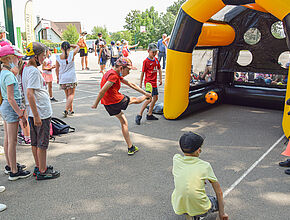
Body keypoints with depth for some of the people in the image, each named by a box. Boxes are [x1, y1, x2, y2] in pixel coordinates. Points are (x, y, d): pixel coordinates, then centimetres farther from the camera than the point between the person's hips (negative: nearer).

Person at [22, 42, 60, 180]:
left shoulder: (26, 69, 10)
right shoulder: (34, 71, -19)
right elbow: (30, 94, -26)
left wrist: (34, 114, 20)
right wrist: (36, 116, -24)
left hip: (33, 112, 10)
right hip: (41, 112, -10)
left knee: (35, 142, 17)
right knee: (42, 143, 1)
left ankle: (38, 167, 30)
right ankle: (42, 172, 12)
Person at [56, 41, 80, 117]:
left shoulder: (58, 57, -2)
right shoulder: (72, 54, -8)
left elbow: (57, 69, 8)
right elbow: (77, 47, 11)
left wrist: (58, 78, 20)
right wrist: (70, 45, 10)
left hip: (62, 78, 3)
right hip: (71, 78, -3)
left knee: (67, 95, 17)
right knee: (71, 94, 2)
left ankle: (71, 110, 27)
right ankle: (66, 110, -14)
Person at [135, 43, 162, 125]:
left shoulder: (156, 60, 9)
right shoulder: (146, 61, -11)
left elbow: (159, 69, 22)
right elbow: (143, 72, -8)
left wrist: (160, 79, 17)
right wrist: (140, 83, -6)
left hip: (154, 82, 8)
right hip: (148, 82, -8)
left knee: (155, 98, 13)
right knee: (150, 99, -17)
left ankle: (149, 114, 27)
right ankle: (139, 115, -11)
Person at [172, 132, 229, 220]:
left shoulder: (176, 159, -1)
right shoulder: (205, 166, -4)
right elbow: (219, 192, 2)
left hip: (178, 208, 3)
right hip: (200, 209, -3)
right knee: (219, 202, 26)